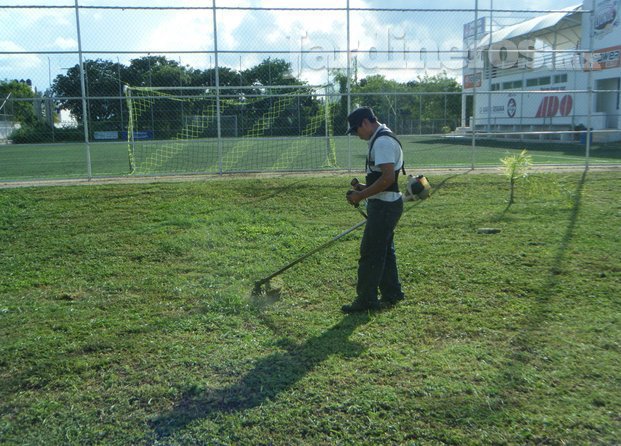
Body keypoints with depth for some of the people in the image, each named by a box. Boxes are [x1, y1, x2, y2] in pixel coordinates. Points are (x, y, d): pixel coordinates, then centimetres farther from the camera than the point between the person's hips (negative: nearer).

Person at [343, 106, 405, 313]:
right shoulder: (382, 139, 16)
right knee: (384, 250, 18)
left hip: (384, 206, -11)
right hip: (387, 204, 11)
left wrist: (361, 196, -20)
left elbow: (388, 178, -26)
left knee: (370, 252, -5)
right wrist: (365, 187, 11)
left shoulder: (382, 142, -18)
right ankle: (391, 293, 27)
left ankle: (366, 299, 1)